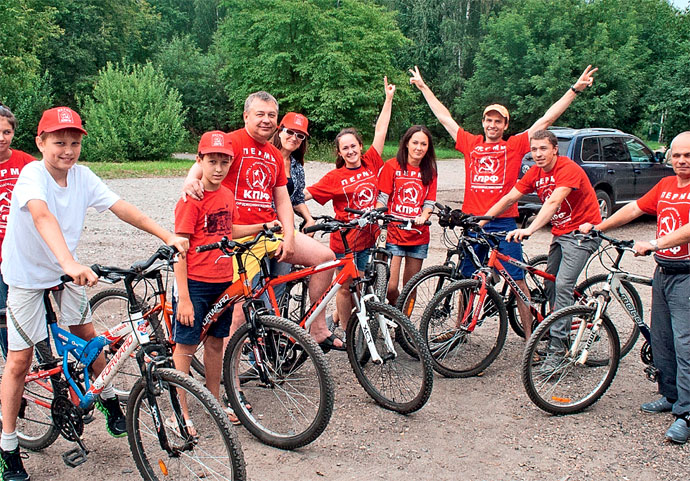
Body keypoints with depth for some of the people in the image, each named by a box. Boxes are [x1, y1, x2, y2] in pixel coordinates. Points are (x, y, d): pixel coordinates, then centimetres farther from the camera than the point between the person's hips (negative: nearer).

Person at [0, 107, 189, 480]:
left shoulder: (82, 176, -10)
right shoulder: (32, 175, -27)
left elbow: (123, 209, -14)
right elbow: (43, 216, -46)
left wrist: (167, 236, -26)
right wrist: (71, 263, -63)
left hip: (65, 270, 5)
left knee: (88, 337, 11)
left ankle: (108, 399, 36)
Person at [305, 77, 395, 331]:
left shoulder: (370, 164, 2)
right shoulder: (335, 177, -8)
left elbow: (380, 132, 3)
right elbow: (306, 193, -6)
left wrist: (389, 98, 5)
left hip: (367, 236, 4)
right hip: (345, 237, -4)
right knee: (346, 285, 6)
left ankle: (338, 317, 33)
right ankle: (344, 331, 20)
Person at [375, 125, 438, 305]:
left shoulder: (430, 172, 10)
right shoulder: (392, 166, 0)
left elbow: (429, 203, 6)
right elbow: (382, 198, -2)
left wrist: (423, 217, -16)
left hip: (419, 237, 3)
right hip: (395, 235, -3)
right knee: (391, 287, -9)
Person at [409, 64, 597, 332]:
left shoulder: (515, 146, 4)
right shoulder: (470, 144, 10)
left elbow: (547, 119, 3)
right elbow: (443, 116, 17)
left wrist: (575, 89, 0)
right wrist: (423, 86, 24)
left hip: (503, 222, -2)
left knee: (517, 279, -2)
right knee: (466, 279, 13)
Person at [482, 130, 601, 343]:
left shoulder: (568, 169, -21)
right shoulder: (535, 173, 2)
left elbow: (553, 202, -35)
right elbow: (509, 198, 0)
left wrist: (529, 230, -48)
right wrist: (481, 221, -9)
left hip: (582, 232, -8)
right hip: (560, 233, 8)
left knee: (562, 285, -16)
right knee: (550, 285, 9)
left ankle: (557, 346, -12)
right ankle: (561, 329, 25)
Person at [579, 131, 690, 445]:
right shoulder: (665, 185, 12)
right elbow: (634, 208, 16)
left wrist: (653, 244, -30)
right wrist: (597, 227, 13)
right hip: (662, 272, 8)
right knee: (660, 340, 14)